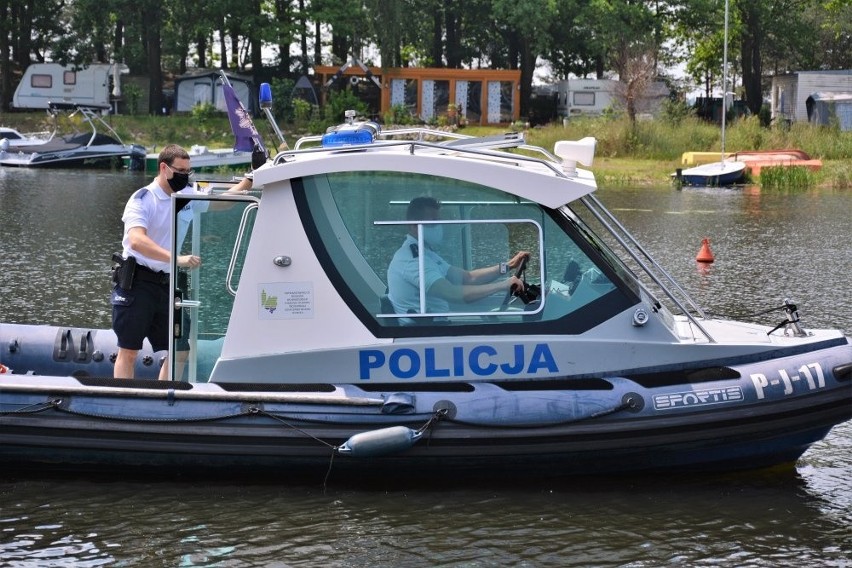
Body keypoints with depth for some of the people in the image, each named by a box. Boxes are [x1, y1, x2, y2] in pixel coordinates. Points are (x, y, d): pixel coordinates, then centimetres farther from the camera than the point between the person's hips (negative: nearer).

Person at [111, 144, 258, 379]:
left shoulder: (188, 196, 9)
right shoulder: (142, 199, -12)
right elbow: (137, 241, -28)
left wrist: (251, 178, 8)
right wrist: (176, 258, -38)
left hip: (168, 284, 7)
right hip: (137, 282, -7)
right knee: (129, 350, -4)